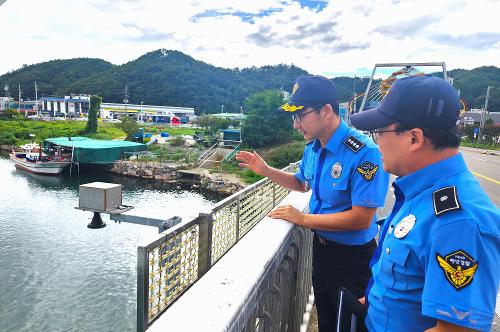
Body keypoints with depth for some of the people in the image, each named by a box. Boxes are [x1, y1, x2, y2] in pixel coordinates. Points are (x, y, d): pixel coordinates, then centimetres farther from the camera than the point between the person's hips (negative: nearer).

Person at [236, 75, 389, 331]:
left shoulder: (364, 153, -28)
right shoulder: (312, 148, -2)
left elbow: (361, 218, -28)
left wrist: (303, 219, -23)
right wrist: (265, 170, 2)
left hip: (352, 256, -7)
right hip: (320, 247, 7)